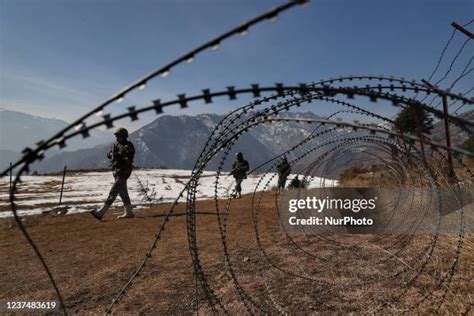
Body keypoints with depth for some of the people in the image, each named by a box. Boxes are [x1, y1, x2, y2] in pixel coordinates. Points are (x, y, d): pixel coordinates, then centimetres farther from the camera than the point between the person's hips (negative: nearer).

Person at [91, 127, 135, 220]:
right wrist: (112, 153, -12)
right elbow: (109, 155, 8)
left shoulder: (129, 146, -11)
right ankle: (128, 212, 18)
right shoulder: (117, 145, 13)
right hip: (116, 171, 9)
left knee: (113, 192, -8)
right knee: (123, 193, 11)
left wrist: (119, 156, -26)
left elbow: (128, 160, -19)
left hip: (123, 172, -9)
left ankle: (101, 212, -5)